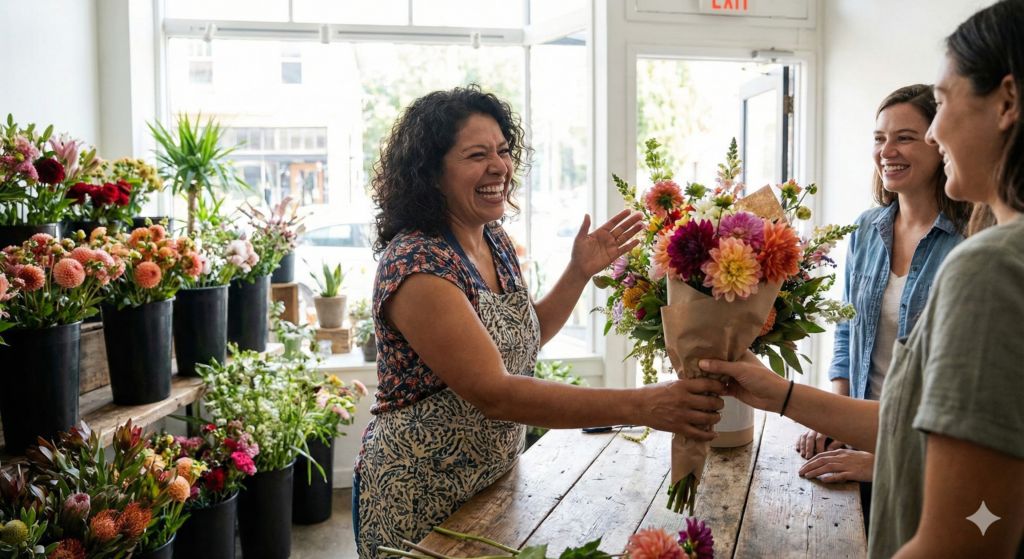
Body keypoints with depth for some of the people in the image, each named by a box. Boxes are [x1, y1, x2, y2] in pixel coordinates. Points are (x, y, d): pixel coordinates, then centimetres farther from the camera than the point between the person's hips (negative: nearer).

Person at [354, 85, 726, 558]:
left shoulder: (496, 242, 1)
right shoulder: (415, 266, -25)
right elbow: (493, 392, -32)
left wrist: (579, 272, 0)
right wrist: (640, 405, -36)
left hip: (496, 480, 8)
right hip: (420, 501, -7)